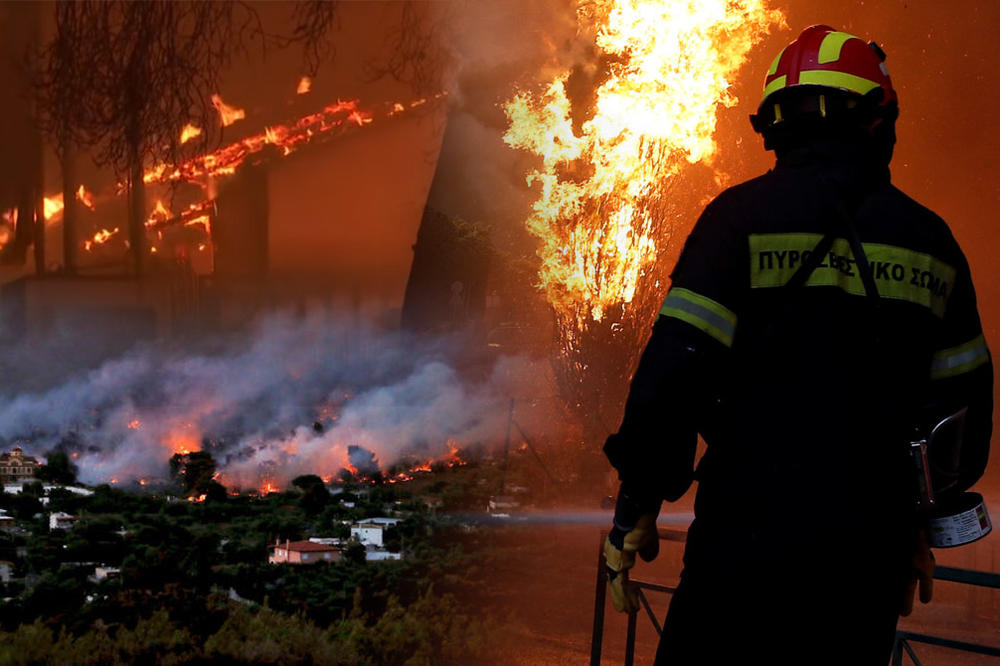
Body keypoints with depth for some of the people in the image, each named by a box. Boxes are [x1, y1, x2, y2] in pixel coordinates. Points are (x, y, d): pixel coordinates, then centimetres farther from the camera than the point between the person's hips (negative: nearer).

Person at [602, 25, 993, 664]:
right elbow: (964, 408, 14)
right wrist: (919, 525, 25)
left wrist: (637, 505, -2)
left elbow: (674, 371, -12)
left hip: (750, 537, -4)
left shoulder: (745, 216, -5)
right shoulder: (929, 239, 9)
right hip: (872, 554, 4)